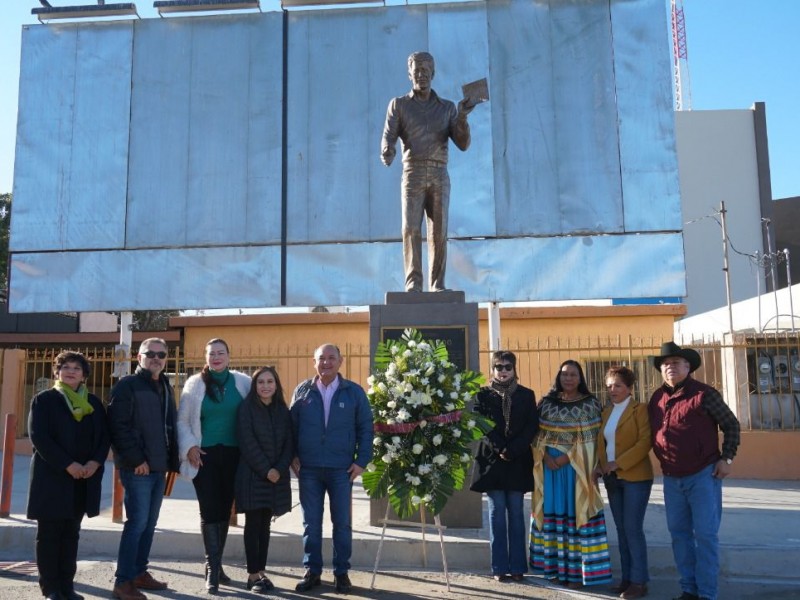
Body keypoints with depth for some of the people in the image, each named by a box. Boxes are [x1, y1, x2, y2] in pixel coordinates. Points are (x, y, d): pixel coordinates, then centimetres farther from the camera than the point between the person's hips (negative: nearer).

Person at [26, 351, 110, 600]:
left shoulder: (93, 403, 12)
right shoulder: (43, 400, -1)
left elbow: (104, 436, 9)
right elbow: (39, 437, -11)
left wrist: (95, 462, -10)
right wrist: (67, 465, -18)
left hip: (84, 478, 4)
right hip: (51, 476, -4)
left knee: (71, 533, 9)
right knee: (49, 534, 2)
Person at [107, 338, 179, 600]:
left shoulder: (165, 387, 16)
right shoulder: (127, 385, -7)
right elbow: (118, 426, -15)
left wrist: (172, 461, 12)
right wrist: (136, 459, -19)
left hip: (159, 466, 8)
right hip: (138, 467, -8)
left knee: (149, 523, 12)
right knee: (137, 522, -8)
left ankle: (139, 572, 23)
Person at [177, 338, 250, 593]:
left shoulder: (242, 382, 2)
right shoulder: (195, 384, 1)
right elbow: (182, 421, 3)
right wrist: (190, 447, -9)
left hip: (232, 455, 2)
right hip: (205, 455, -2)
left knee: (224, 509, 9)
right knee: (209, 510, -5)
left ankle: (214, 564, 23)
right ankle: (213, 568, 1)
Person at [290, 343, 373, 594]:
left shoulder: (354, 392, 1)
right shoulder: (302, 391, 5)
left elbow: (365, 428, 2)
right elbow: (292, 426, 8)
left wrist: (361, 461, -4)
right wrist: (293, 456, 0)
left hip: (342, 469, -1)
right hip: (308, 468, 1)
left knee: (342, 522, 6)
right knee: (311, 523, 8)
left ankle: (341, 572, 18)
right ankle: (312, 571, 19)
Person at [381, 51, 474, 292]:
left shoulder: (448, 108, 16)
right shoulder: (398, 104, 12)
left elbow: (463, 144, 5)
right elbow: (388, 138, -2)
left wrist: (462, 116, -13)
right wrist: (387, 153, -28)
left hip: (439, 177, 2)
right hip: (413, 175, -2)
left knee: (438, 233, -6)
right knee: (411, 229, -17)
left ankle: (437, 286, -1)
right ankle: (413, 285, -17)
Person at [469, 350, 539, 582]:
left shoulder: (526, 395, 7)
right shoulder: (483, 394, 5)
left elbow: (532, 426, -1)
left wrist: (512, 450, -12)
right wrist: (499, 449, -15)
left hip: (518, 461, 1)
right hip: (492, 460, -1)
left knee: (516, 513, 4)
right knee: (497, 514, 2)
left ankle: (517, 566, 9)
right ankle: (500, 567, 6)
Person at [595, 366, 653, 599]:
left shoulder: (640, 409, -5)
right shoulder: (606, 412, 14)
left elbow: (645, 441, -15)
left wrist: (619, 463, -18)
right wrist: (600, 465, -2)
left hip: (635, 477, -6)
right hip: (612, 479, 6)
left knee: (633, 528, -6)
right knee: (621, 529, 9)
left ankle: (639, 581, 2)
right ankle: (627, 577, 16)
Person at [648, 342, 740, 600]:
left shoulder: (704, 393, -9)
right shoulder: (656, 398, 6)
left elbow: (731, 425, -4)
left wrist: (726, 458, -9)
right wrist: (664, 464, 10)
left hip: (703, 475, -5)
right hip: (672, 479, 6)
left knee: (705, 535, -1)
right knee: (679, 533, 11)